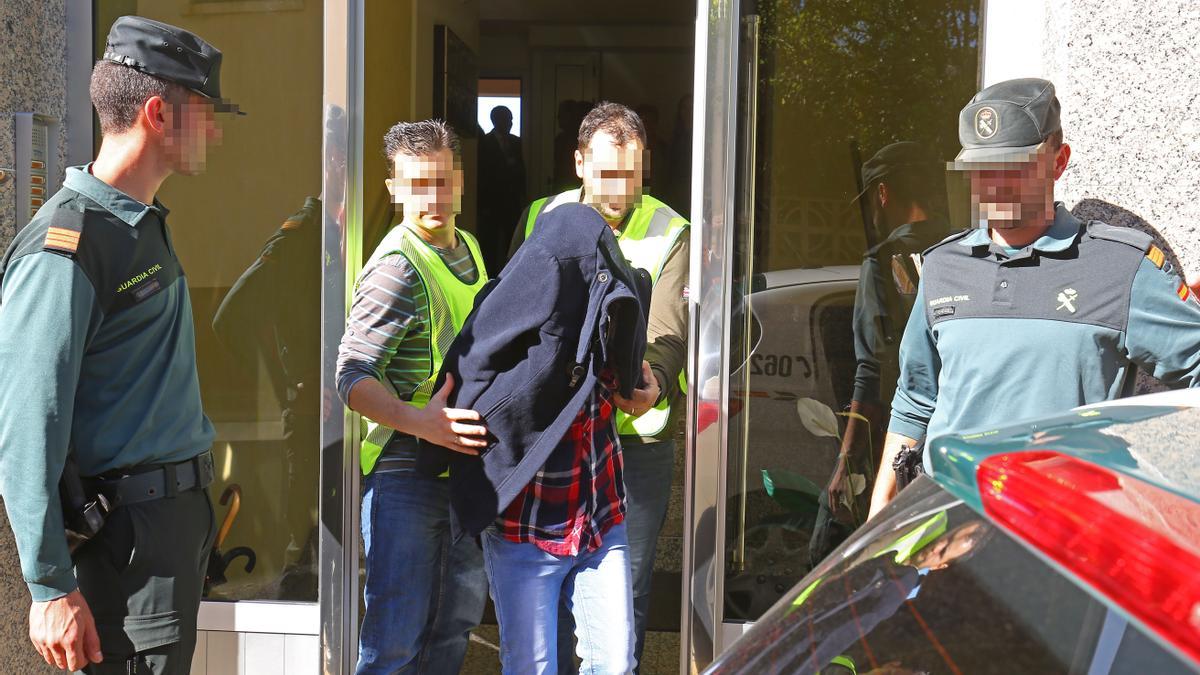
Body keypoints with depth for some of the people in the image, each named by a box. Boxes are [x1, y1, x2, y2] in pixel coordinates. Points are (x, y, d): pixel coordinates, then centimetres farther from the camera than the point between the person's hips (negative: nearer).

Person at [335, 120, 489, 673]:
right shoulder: (395, 267, -16)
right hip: (404, 476, -8)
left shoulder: (469, 247, 10)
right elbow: (352, 378, -20)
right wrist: (419, 422, -34)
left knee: (456, 629, 18)